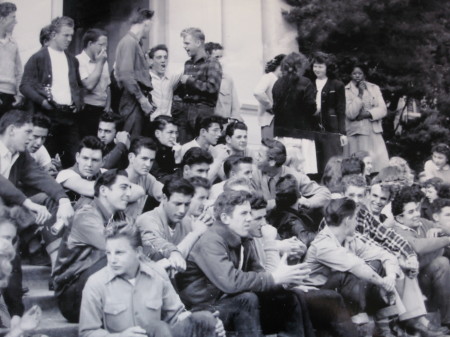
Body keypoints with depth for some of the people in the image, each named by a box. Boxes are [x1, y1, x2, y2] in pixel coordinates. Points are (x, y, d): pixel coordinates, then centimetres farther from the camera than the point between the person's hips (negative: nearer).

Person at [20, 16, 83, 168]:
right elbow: (25, 85, -5)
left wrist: (78, 102, 10)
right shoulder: (38, 58, -1)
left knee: (72, 159, 5)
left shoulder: (72, 60, 17)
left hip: (70, 115, 5)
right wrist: (42, 101, -18)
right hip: (48, 115, -5)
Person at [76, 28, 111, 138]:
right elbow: (89, 85, -19)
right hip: (87, 112, -6)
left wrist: (107, 108, 9)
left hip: (102, 111, 6)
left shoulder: (103, 62, 14)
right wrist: (99, 63, -10)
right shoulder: (79, 61, -9)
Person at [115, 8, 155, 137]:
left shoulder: (135, 42, 17)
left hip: (140, 100, 9)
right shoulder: (129, 42, -10)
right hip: (134, 101, -9)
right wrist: (142, 99, -18)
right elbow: (126, 75, -19)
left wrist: (146, 97, 11)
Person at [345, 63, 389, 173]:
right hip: (356, 134, -3)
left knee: (379, 164, -5)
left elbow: (383, 110, 6)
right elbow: (350, 114, -8)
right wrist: (360, 94, -11)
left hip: (374, 133, 3)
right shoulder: (346, 91, 3)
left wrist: (368, 114, -9)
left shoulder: (374, 88, 13)